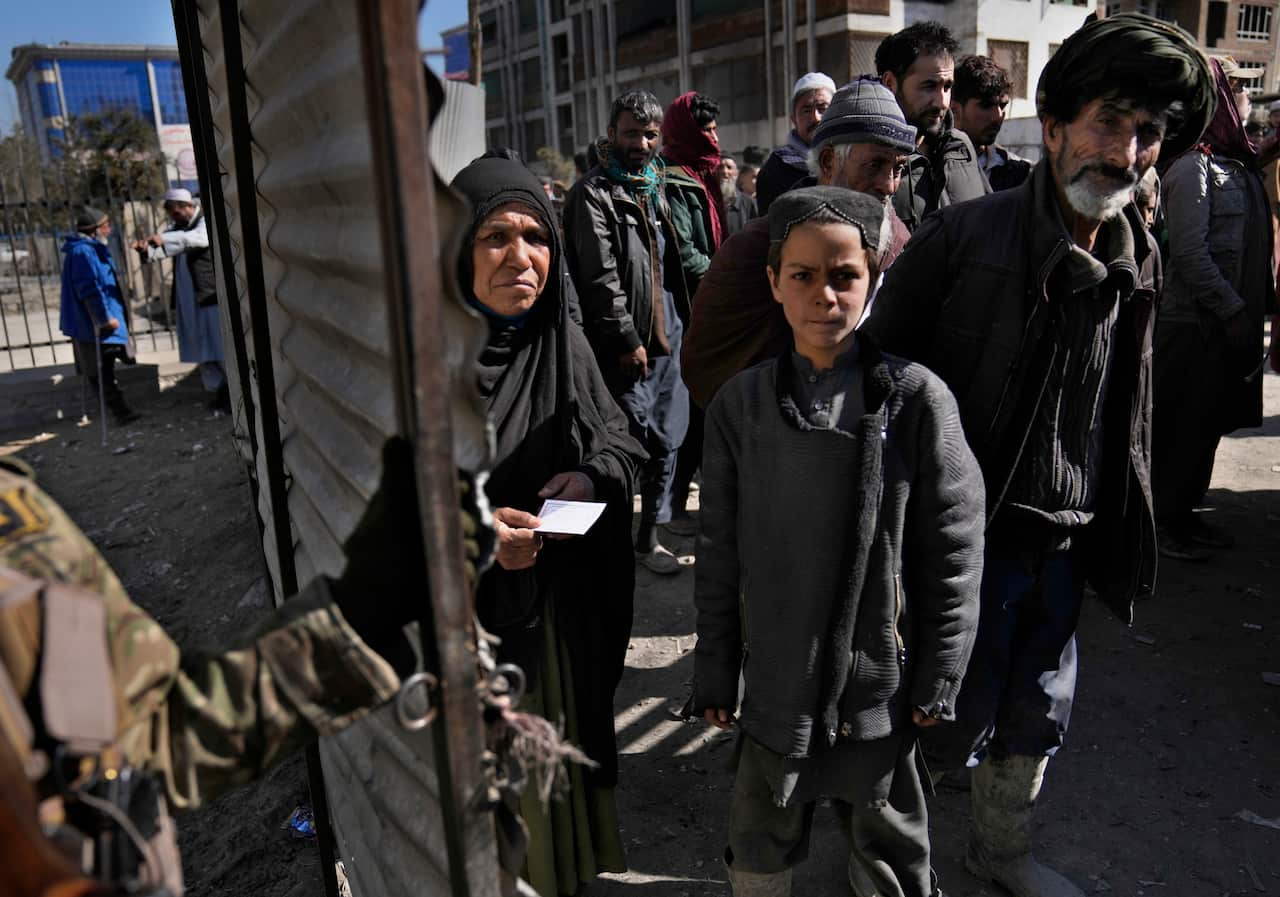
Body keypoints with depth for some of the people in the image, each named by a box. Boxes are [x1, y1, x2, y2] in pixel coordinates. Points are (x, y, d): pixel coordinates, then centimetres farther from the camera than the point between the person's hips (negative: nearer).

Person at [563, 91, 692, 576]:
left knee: (666, 441, 10)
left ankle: (649, 535, 23)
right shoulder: (593, 194, -8)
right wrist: (627, 340, -17)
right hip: (626, 346, -8)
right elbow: (600, 277, -15)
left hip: (667, 337, 8)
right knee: (634, 444, -2)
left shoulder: (652, 187, 18)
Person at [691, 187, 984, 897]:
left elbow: (954, 548, -6)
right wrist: (714, 672, 4)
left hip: (880, 677, -1)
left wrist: (938, 677, -4)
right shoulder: (740, 405, -4)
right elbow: (720, 552, 1)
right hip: (776, 673, 2)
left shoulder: (917, 399, -10)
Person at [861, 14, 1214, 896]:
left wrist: (1123, 543, 13)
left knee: (1039, 715, 21)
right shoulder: (962, 237, -16)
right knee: (954, 722, 7)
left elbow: (1126, 418, 12)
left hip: (1065, 543, 6)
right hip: (968, 535, -6)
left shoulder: (1137, 263, 3)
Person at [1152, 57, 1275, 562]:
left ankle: (1184, 511, 27)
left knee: (1209, 422, 15)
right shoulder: (1192, 166, -13)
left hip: (1231, 319, 8)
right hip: (1196, 321, -8)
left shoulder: (1235, 162, 12)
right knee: (1183, 424, 0)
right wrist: (1234, 310, -16)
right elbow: (1189, 253, -18)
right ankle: (1162, 520, 12)